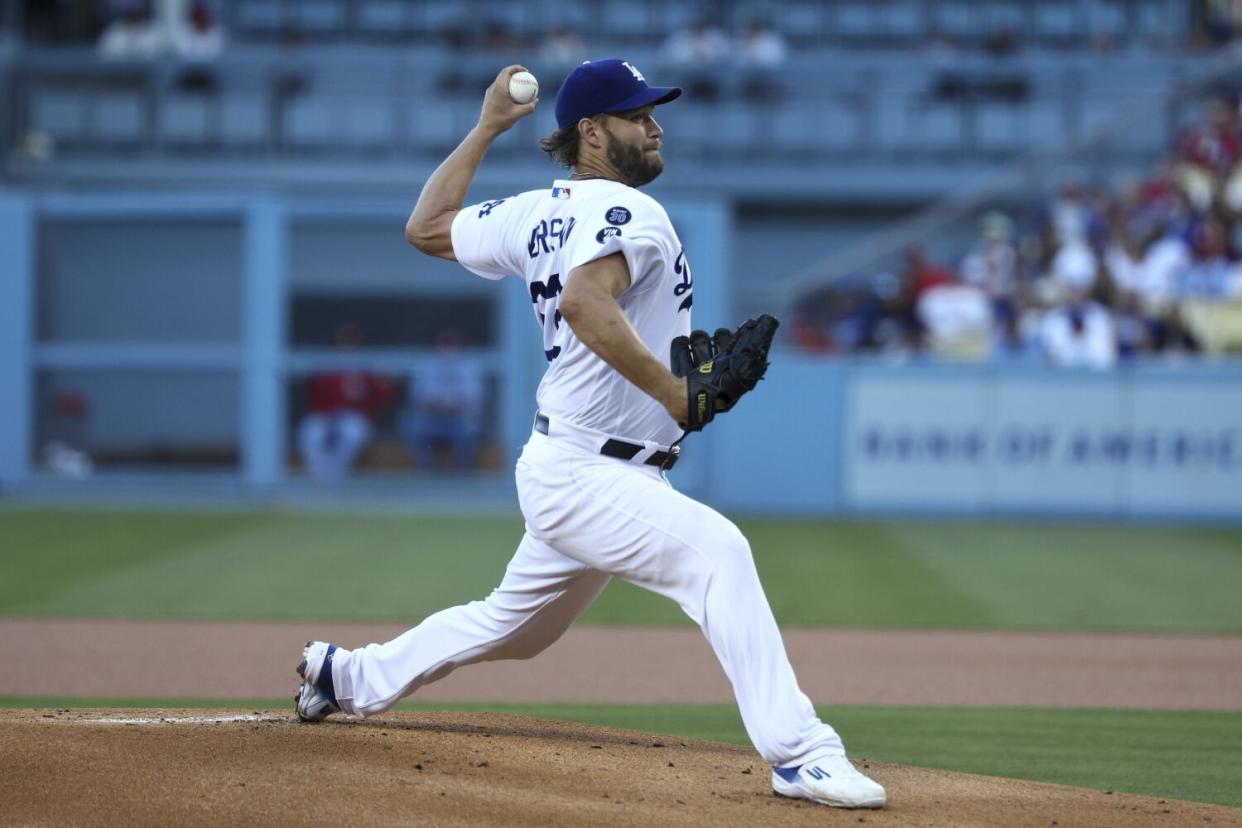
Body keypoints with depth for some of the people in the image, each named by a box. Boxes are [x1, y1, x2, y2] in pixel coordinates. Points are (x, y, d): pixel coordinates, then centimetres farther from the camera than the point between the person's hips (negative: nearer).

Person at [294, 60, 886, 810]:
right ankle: (799, 753, -38)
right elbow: (585, 301, -36)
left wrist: (486, 130, 30)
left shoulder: (537, 214, 10)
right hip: (583, 475, -10)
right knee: (716, 550, -27)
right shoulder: (631, 213, -16)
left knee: (514, 625, 28)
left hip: (562, 472, 10)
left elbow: (425, 228, 23)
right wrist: (677, 394, -37)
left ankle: (351, 677, 45)